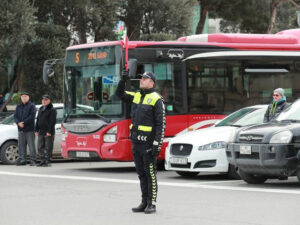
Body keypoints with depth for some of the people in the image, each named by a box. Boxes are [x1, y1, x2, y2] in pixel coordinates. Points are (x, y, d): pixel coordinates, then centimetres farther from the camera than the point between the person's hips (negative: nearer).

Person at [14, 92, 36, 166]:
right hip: (21, 129, 5)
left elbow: (32, 116, -11)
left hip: (29, 129, -5)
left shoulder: (31, 106, 0)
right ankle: (22, 160, 12)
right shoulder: (18, 106, 16)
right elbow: (15, 115, 9)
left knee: (31, 145, -6)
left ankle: (32, 160, -5)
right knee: (21, 145, 6)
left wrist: (24, 122, -17)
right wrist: (18, 123, -10)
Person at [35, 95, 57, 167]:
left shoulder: (52, 110, -5)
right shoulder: (41, 109, 19)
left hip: (48, 133, -8)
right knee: (40, 147, 6)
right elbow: (38, 120, 21)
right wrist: (36, 130, 13)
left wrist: (49, 131, -18)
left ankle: (47, 161, -1)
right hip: (41, 132, 8)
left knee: (48, 148, -5)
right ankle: (43, 161, 11)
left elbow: (52, 121, -12)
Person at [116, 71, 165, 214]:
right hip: (136, 143, 7)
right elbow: (120, 94, 23)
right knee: (141, 174, 10)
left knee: (150, 174, -3)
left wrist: (157, 145, -17)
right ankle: (144, 203, 16)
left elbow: (161, 124, -11)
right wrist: (123, 79, 5)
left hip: (148, 144, -7)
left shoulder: (156, 100, -8)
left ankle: (151, 204, 1)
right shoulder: (136, 96, 13)